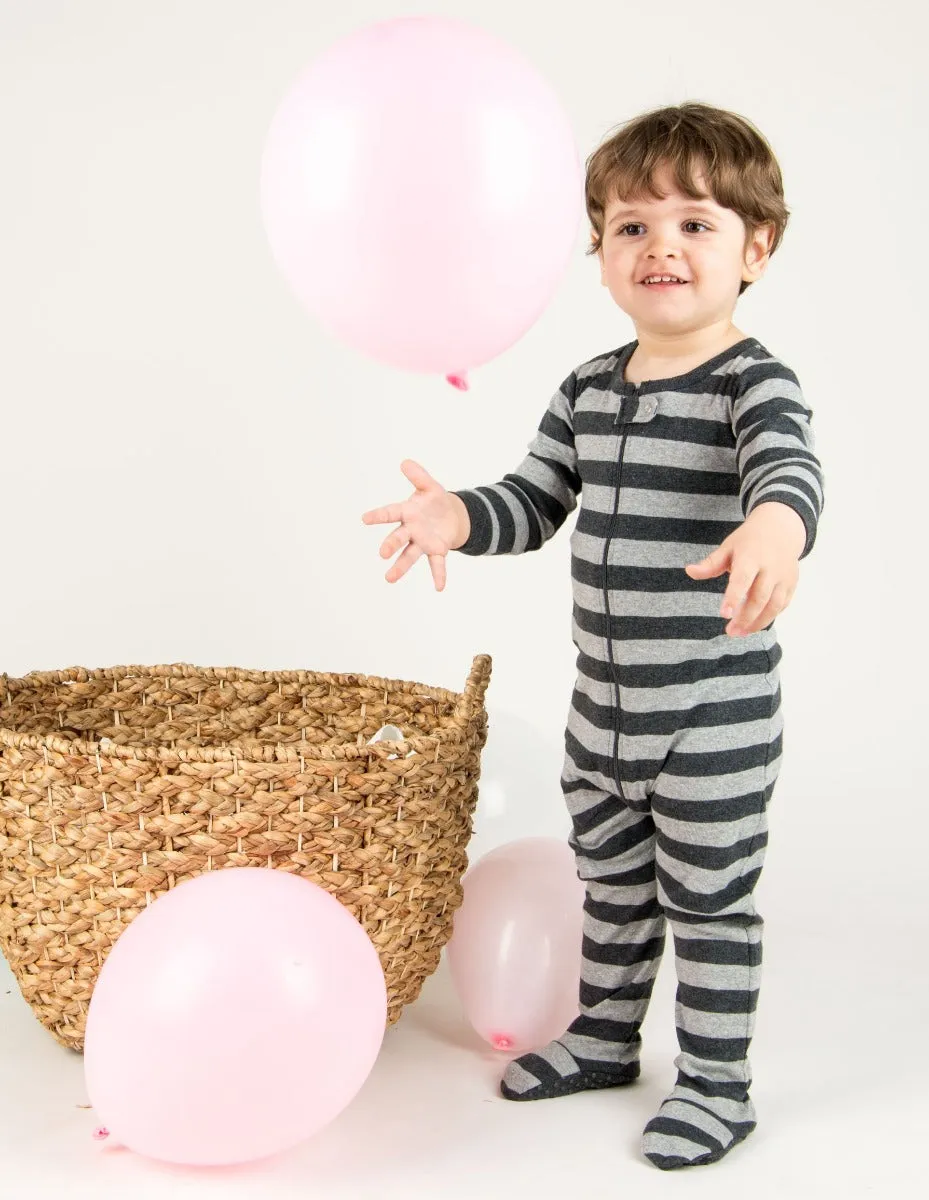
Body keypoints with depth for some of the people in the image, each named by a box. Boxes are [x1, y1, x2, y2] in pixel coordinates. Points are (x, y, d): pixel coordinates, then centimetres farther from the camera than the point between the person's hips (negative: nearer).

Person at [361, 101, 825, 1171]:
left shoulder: (755, 383, -15)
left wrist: (776, 524, -58)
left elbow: (790, 468, -35)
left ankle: (716, 1083, 26)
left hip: (717, 720, -6)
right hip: (603, 710, 7)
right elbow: (535, 502, 9)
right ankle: (604, 1037, 43)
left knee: (708, 901, 8)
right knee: (611, 884, 23)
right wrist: (457, 517, -11)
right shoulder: (587, 392, 5)